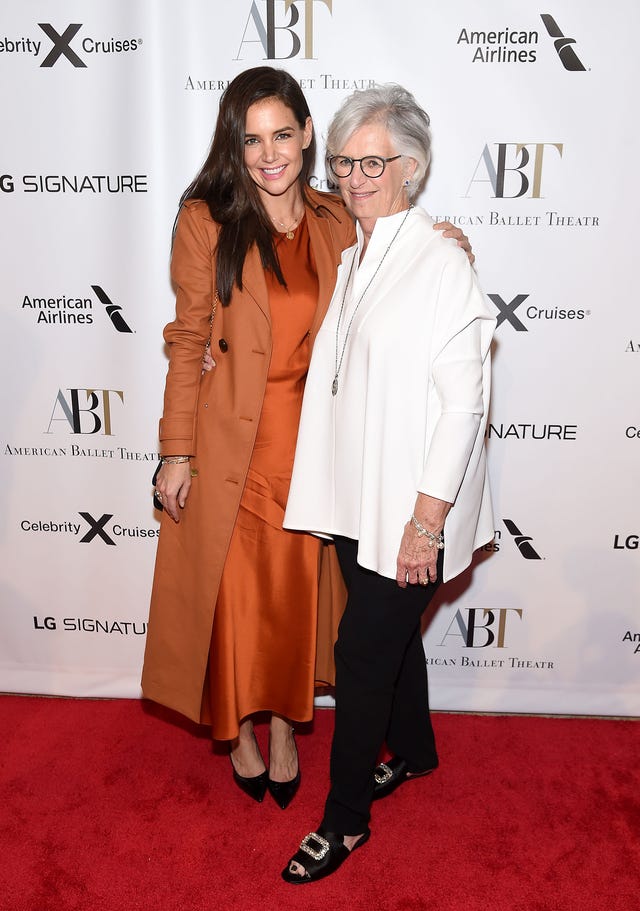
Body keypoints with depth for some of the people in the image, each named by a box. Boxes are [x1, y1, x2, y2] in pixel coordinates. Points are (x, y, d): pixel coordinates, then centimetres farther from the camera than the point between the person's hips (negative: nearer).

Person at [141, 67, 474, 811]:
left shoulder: (337, 223, 3)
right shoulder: (206, 221, -7)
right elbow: (188, 343, -6)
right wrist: (178, 454, -7)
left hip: (307, 437, 3)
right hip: (229, 440, -2)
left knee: (296, 590, 14)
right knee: (233, 592, 11)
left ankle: (285, 726, 39)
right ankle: (239, 729, 38)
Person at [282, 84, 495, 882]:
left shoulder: (441, 264, -15)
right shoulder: (350, 260, 9)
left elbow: (464, 403, -18)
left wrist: (426, 522, -19)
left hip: (407, 510, -7)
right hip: (355, 500, 7)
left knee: (361, 652, 2)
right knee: (391, 633, 22)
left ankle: (344, 818, 23)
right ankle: (413, 750, 46)